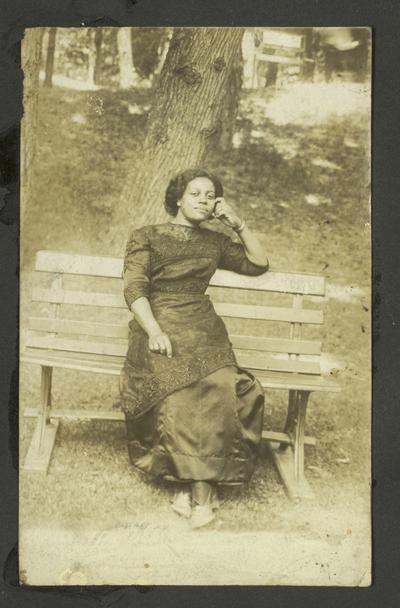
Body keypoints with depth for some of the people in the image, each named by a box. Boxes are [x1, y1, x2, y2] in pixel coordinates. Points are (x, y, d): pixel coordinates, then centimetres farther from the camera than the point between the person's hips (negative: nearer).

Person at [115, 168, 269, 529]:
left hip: (202, 325, 3)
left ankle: (192, 484, -28)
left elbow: (259, 264, 27)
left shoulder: (215, 242, 24)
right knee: (180, 392, -33)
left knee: (219, 387, -31)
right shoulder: (146, 237, 13)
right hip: (158, 322, -2)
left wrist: (239, 224, 16)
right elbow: (134, 289, 0)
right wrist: (154, 330, -18)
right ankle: (203, 491, -24)